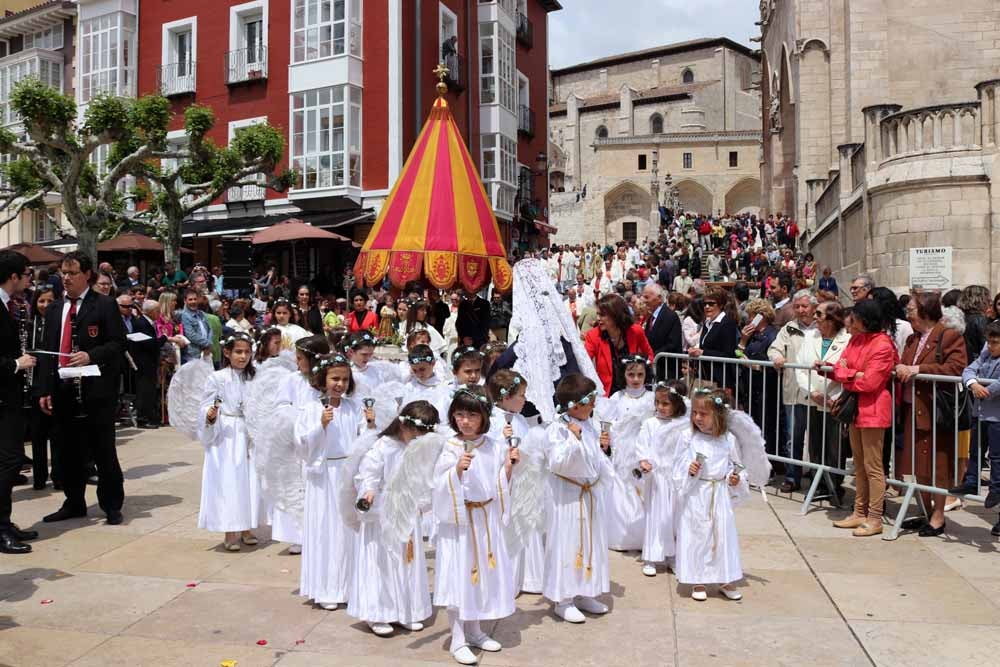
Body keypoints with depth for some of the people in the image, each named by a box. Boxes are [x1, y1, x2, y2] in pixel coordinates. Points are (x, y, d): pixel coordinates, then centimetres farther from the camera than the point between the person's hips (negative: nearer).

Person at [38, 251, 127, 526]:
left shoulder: (105, 305, -2)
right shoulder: (54, 309, 14)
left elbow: (118, 343, -6)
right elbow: (48, 351, 12)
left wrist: (91, 355, -22)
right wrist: (45, 389, 6)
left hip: (97, 391, -5)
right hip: (63, 391, 5)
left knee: (104, 451, 2)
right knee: (69, 451, 12)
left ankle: (112, 505, 13)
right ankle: (74, 503, 25)